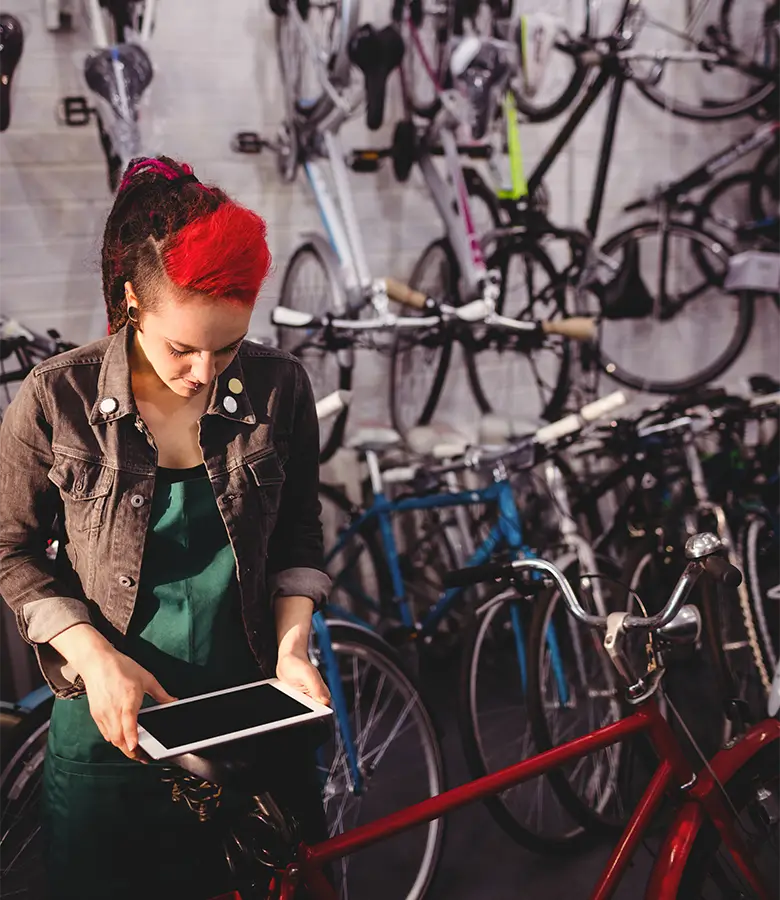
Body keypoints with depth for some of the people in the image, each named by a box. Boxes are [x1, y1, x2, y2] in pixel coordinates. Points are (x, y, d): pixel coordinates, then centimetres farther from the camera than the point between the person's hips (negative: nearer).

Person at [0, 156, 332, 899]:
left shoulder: (278, 387, -7)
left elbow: (298, 535, 4)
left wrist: (293, 646, -9)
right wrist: (95, 657, -16)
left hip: (254, 717, 2)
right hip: (112, 726, -1)